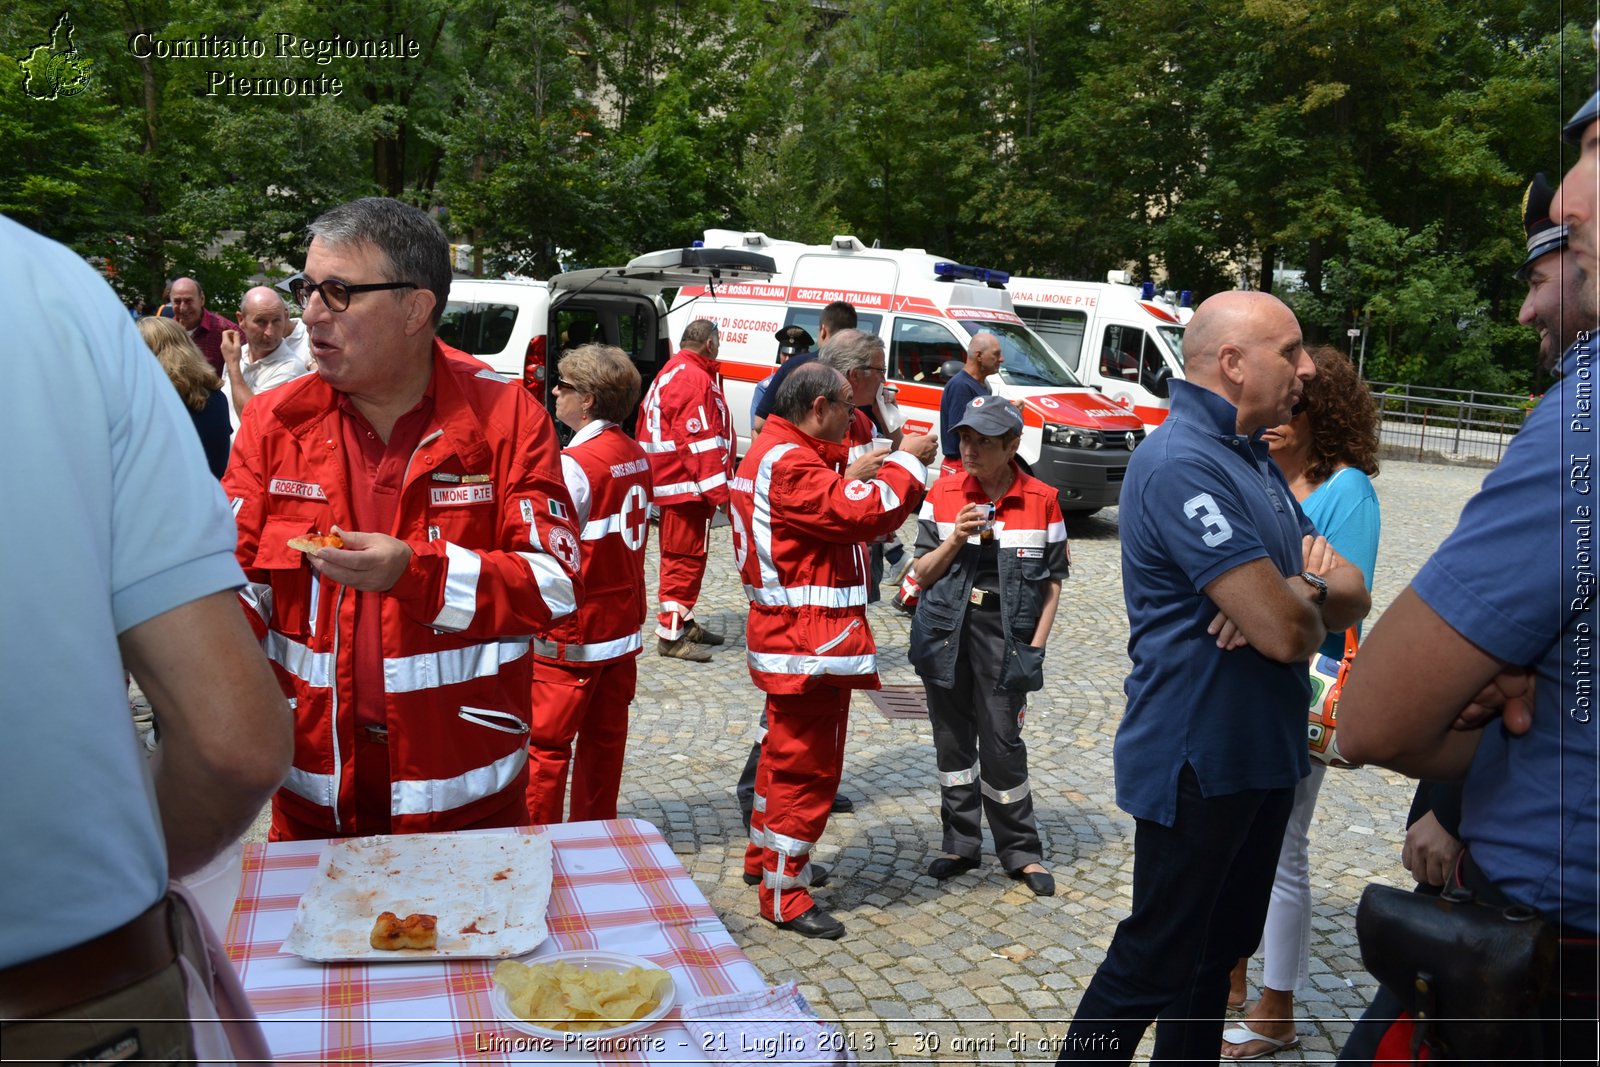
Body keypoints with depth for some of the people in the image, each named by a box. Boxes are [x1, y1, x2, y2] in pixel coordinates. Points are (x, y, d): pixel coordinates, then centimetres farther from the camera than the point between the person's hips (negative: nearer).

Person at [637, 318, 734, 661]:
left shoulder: (670, 373, 19)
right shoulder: (694, 378, -16)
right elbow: (698, 441, -23)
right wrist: (719, 491, -24)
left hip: (674, 484, 11)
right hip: (687, 486, -11)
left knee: (681, 556, 18)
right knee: (685, 558, -7)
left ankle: (684, 621, 29)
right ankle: (671, 635, -3)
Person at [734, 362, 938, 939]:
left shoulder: (772, 454, 14)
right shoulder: (790, 464, -22)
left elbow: (833, 511, 14)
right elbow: (866, 512, -28)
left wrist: (856, 474, 3)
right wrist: (907, 461, -16)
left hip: (788, 636, 11)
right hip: (811, 641, -11)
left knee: (785, 752, 24)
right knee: (807, 767, -1)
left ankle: (766, 857, 39)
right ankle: (784, 896, 10)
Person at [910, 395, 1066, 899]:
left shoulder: (1042, 500, -3)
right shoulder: (944, 494, 0)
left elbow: (1052, 582, 3)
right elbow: (922, 574, 3)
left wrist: (1035, 647, -4)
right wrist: (955, 538, -15)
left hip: (1005, 635, -2)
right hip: (946, 632, 3)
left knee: (1002, 743, 0)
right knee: (952, 738, 11)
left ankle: (1021, 852, 18)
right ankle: (960, 844, 26)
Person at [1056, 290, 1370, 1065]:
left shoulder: (1254, 462, 12)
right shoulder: (1182, 463, -21)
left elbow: (1353, 596, 10)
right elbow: (1285, 633, -27)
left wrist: (1301, 590, -14)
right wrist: (1313, 596, -3)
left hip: (1263, 752, 10)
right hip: (1197, 761, -9)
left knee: (1218, 950, 21)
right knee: (1156, 963, 4)